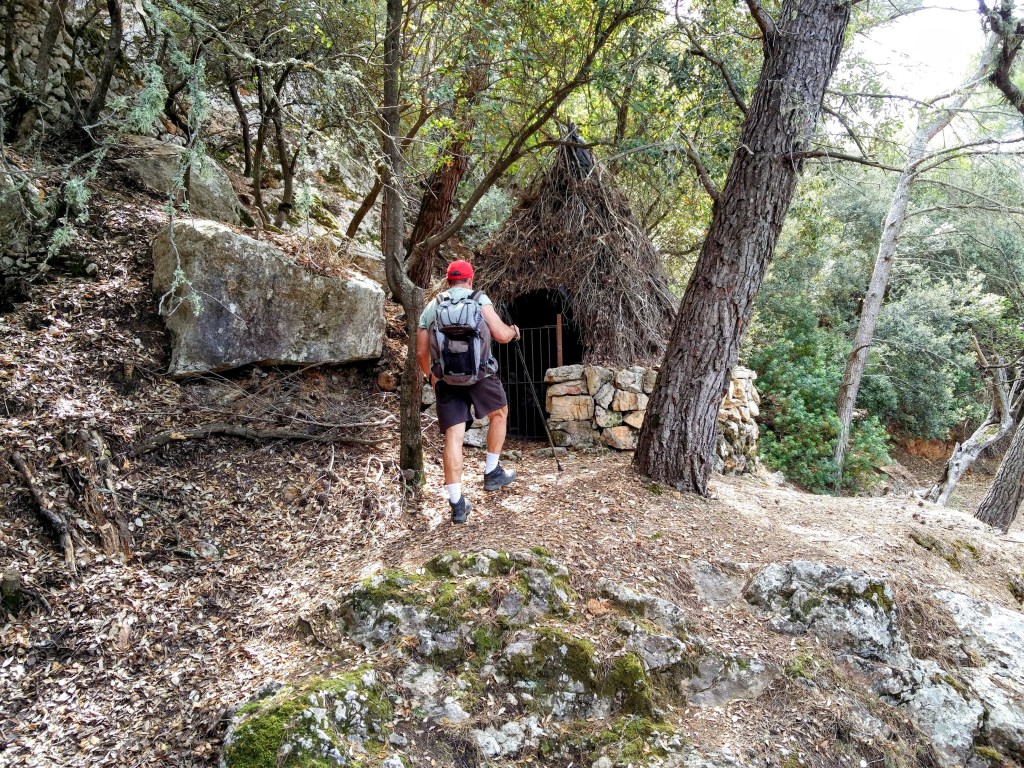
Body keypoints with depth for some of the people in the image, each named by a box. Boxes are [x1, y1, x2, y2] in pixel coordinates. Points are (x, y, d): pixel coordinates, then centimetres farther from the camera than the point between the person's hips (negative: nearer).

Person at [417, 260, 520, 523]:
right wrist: (513, 331, 18)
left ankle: (457, 503, 0)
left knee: (453, 437, 1)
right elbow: (501, 336, -5)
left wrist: (431, 377, 30)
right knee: (499, 412, 25)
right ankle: (492, 472, 27)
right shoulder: (478, 299, 3)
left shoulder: (431, 307, 14)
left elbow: (421, 352, 13)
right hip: (479, 373, -2)